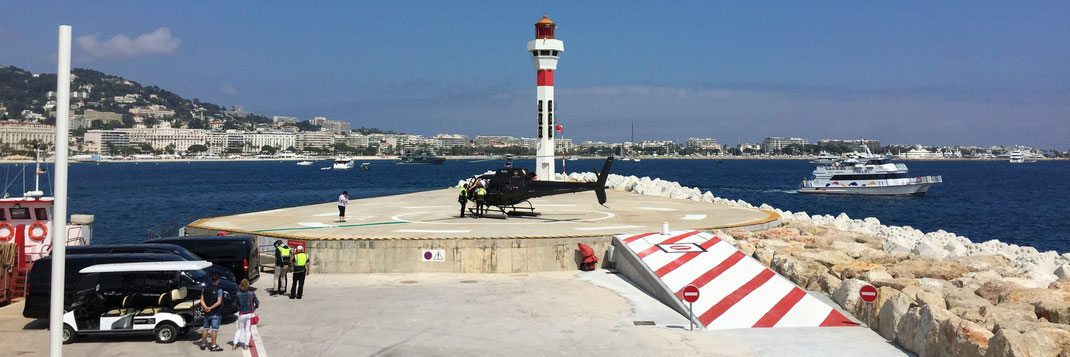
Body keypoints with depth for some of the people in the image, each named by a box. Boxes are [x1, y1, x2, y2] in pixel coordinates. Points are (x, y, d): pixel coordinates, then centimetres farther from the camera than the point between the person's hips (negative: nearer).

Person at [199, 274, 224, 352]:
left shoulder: (205, 288, 5)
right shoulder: (219, 290, -11)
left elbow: (202, 300, 1)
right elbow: (219, 302, -19)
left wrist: (205, 307, -12)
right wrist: (211, 308, -17)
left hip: (207, 313, 5)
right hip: (215, 313, -5)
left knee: (205, 328, 14)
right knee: (214, 329, -1)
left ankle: (203, 344, 21)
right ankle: (213, 346, -2)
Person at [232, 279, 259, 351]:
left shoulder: (238, 294, -11)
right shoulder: (252, 294, -12)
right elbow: (257, 303, -7)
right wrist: (254, 308, 13)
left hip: (241, 314, 1)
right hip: (250, 314, -1)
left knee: (239, 329, 17)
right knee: (248, 330, 10)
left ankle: (234, 345, 13)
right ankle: (246, 345, 11)